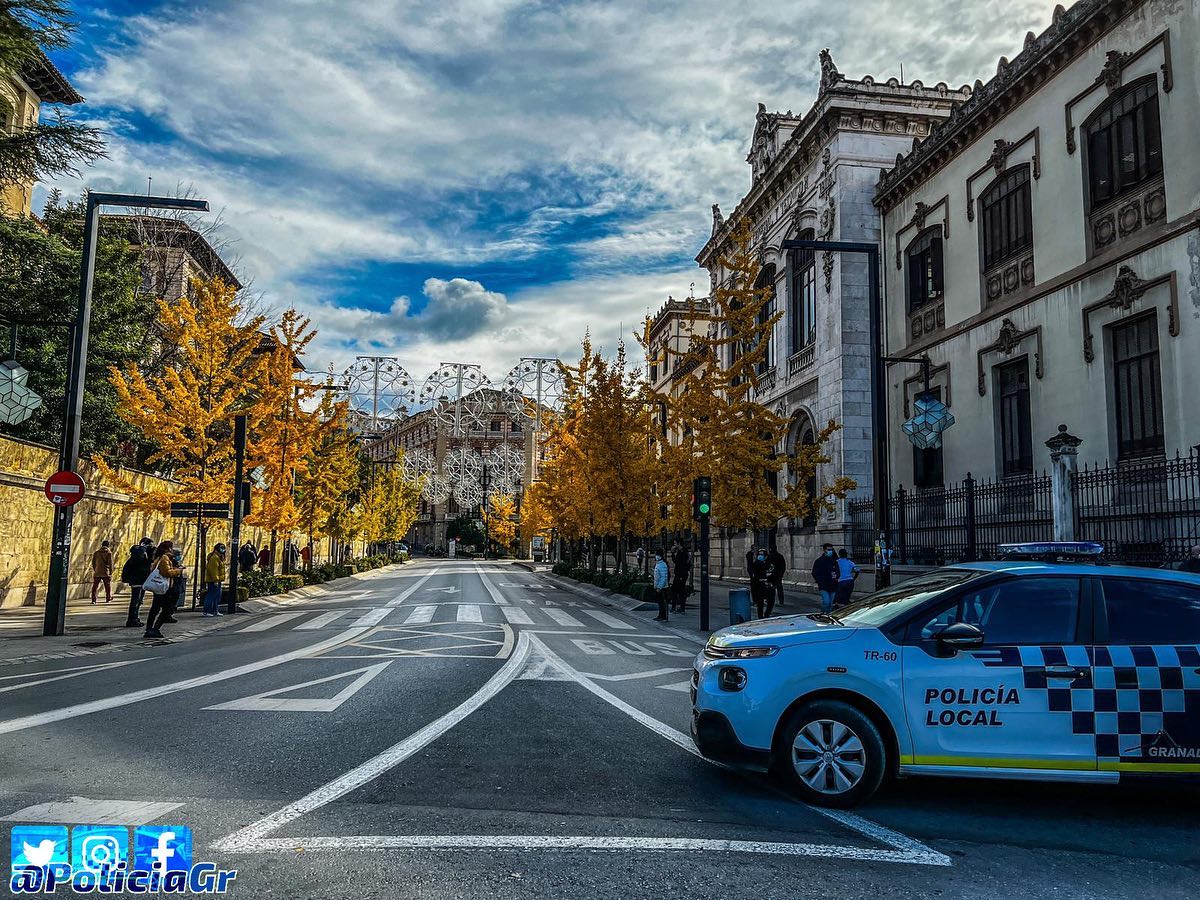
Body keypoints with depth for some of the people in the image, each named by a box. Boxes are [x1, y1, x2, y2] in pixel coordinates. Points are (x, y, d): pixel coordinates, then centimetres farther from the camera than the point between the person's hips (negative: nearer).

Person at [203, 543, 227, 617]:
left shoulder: (220, 557, 18)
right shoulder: (214, 557, -16)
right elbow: (213, 569, -23)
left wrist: (221, 580, 23)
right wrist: (215, 580, -25)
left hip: (217, 581, 11)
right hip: (213, 581, -11)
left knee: (217, 596, 13)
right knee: (211, 596, -8)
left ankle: (216, 611, 19)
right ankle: (207, 611, -4)